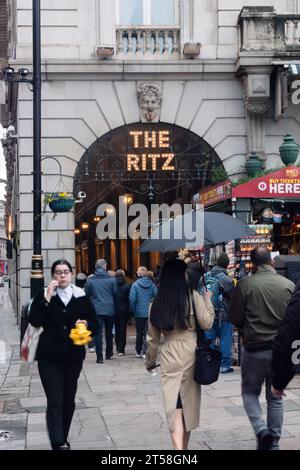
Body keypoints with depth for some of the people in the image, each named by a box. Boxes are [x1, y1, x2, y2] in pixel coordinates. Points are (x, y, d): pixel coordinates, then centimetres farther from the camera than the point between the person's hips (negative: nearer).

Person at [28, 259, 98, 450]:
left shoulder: (81, 297, 5)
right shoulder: (43, 296, 0)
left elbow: (95, 326, 7)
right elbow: (35, 321, -15)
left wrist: (86, 324, -15)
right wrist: (47, 298, -20)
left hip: (73, 357, 3)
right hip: (49, 357, -3)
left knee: (69, 400, 12)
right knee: (55, 401, -13)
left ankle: (63, 439, 28)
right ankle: (58, 443, -18)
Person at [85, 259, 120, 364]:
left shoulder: (90, 280, -1)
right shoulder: (111, 279, -3)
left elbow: (87, 296, 4)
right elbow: (116, 295, 0)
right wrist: (116, 310, 9)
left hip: (96, 310, -1)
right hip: (110, 310, 1)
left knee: (98, 333, -1)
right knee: (109, 332, 16)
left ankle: (99, 357, -7)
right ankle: (108, 354, 27)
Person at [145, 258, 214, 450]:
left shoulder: (157, 303, 3)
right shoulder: (193, 296, -6)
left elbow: (153, 337, 9)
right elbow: (207, 323, -7)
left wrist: (150, 361, 22)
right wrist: (208, 299, 6)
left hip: (169, 356, 1)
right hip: (190, 354, -1)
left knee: (174, 405, -2)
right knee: (189, 402, 14)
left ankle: (178, 447, -19)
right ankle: (184, 446, 27)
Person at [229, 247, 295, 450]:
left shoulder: (245, 284, -12)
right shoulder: (289, 285, -6)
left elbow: (235, 318, -6)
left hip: (254, 348, -2)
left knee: (250, 392, 15)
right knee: (275, 398, 14)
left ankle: (261, 429, -7)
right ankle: (274, 443, 18)